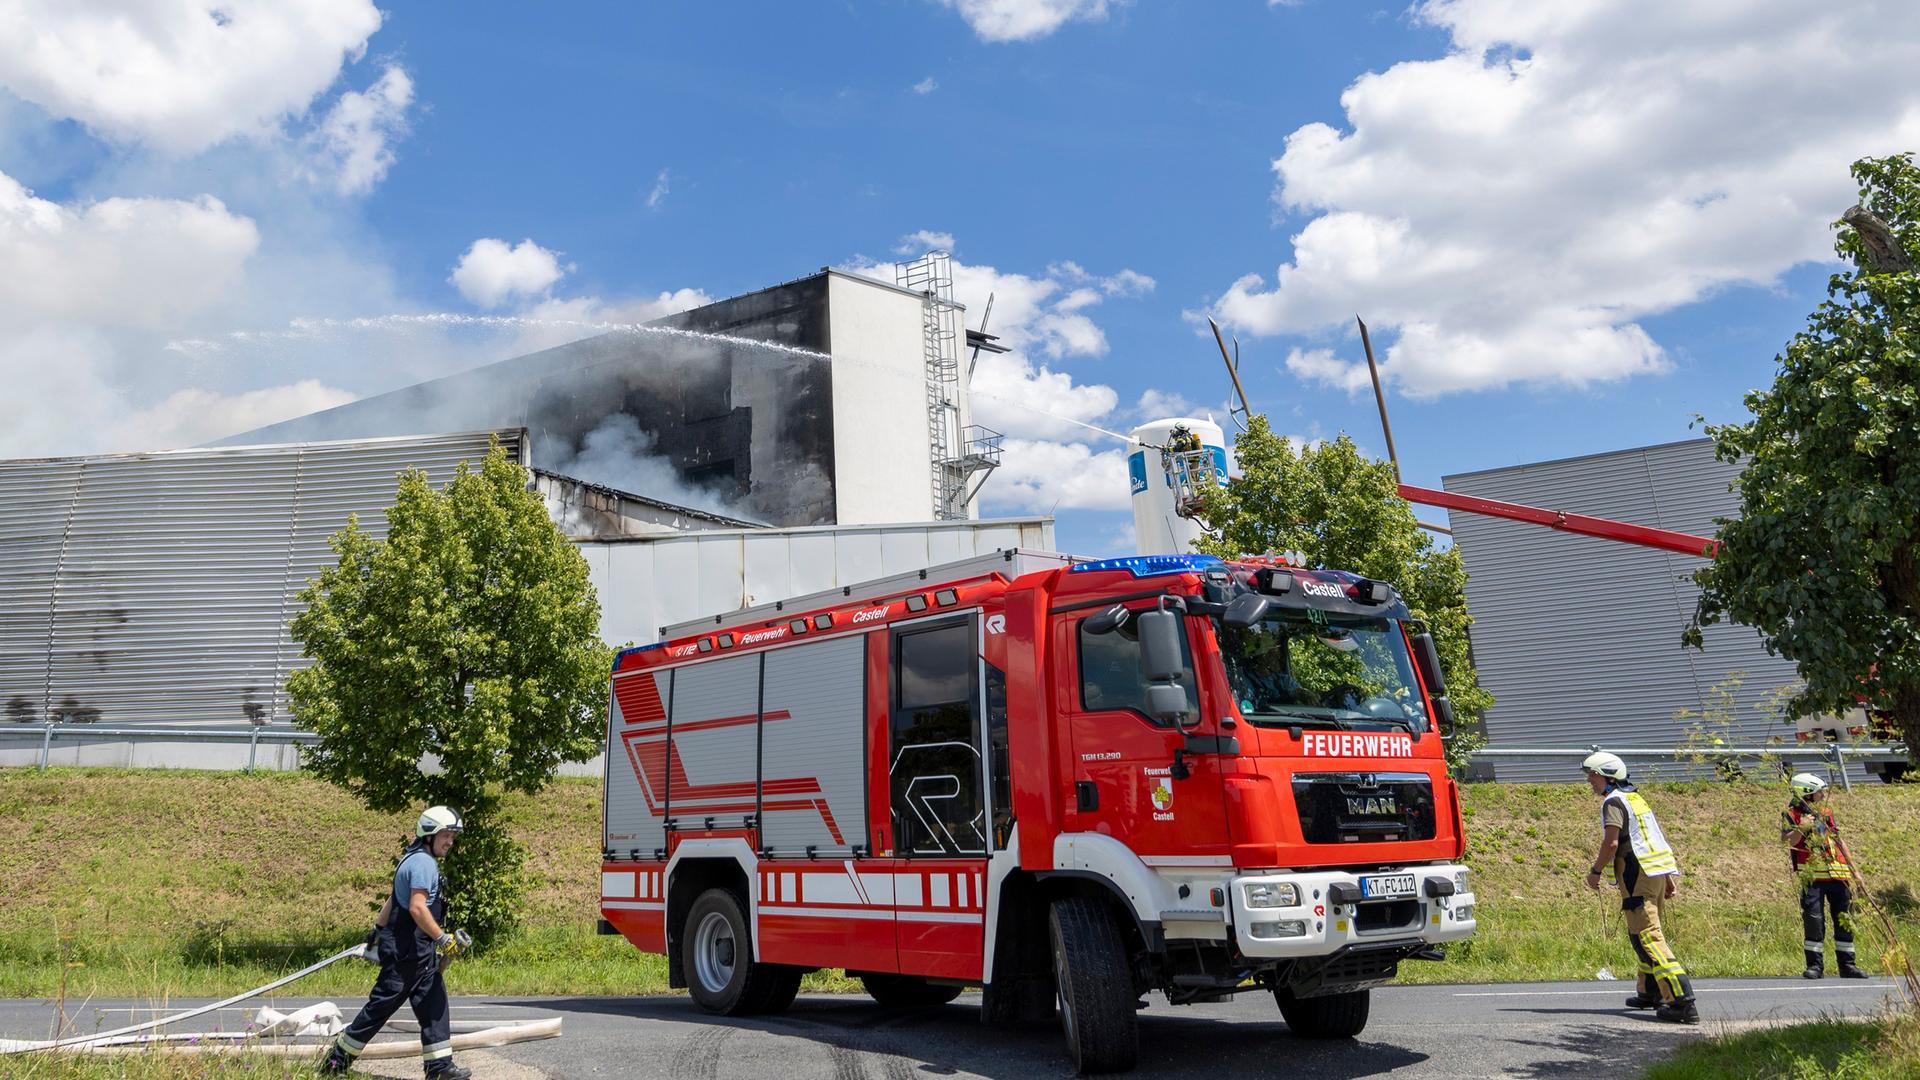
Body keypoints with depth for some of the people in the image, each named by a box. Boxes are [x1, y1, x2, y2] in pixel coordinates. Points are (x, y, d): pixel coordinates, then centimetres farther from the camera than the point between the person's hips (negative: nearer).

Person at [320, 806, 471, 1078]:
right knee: (382, 1004, -1)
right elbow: (417, 908, -26)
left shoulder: (414, 860, 16)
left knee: (434, 1005, 6)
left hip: (420, 952, 10)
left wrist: (378, 929, 32)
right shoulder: (423, 863, -16)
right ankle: (337, 1058, 11)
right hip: (409, 951, -10)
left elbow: (393, 900, 24)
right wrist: (443, 938, -23)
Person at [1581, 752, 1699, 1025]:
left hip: (1638, 873, -10)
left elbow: (1611, 842, -20)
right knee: (1648, 932, 21)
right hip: (1661, 871, 10)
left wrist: (1595, 871, -8)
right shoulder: (1636, 798, 20)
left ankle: (1682, 1000, -20)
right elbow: (1660, 838, 21)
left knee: (1647, 937, -12)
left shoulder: (1613, 801, -9)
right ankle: (1650, 992, 30)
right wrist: (1669, 876, 24)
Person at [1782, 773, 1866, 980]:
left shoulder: (1827, 812, 17)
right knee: (1813, 919, -7)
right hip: (1812, 876, -5)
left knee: (1845, 920, 6)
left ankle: (1847, 965, 14)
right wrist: (1801, 828, -29)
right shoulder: (1792, 814, -2)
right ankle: (1815, 965, 1)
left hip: (1838, 874, 5)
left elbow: (1838, 841, 24)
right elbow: (1786, 842, -14)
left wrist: (1850, 867, 20)